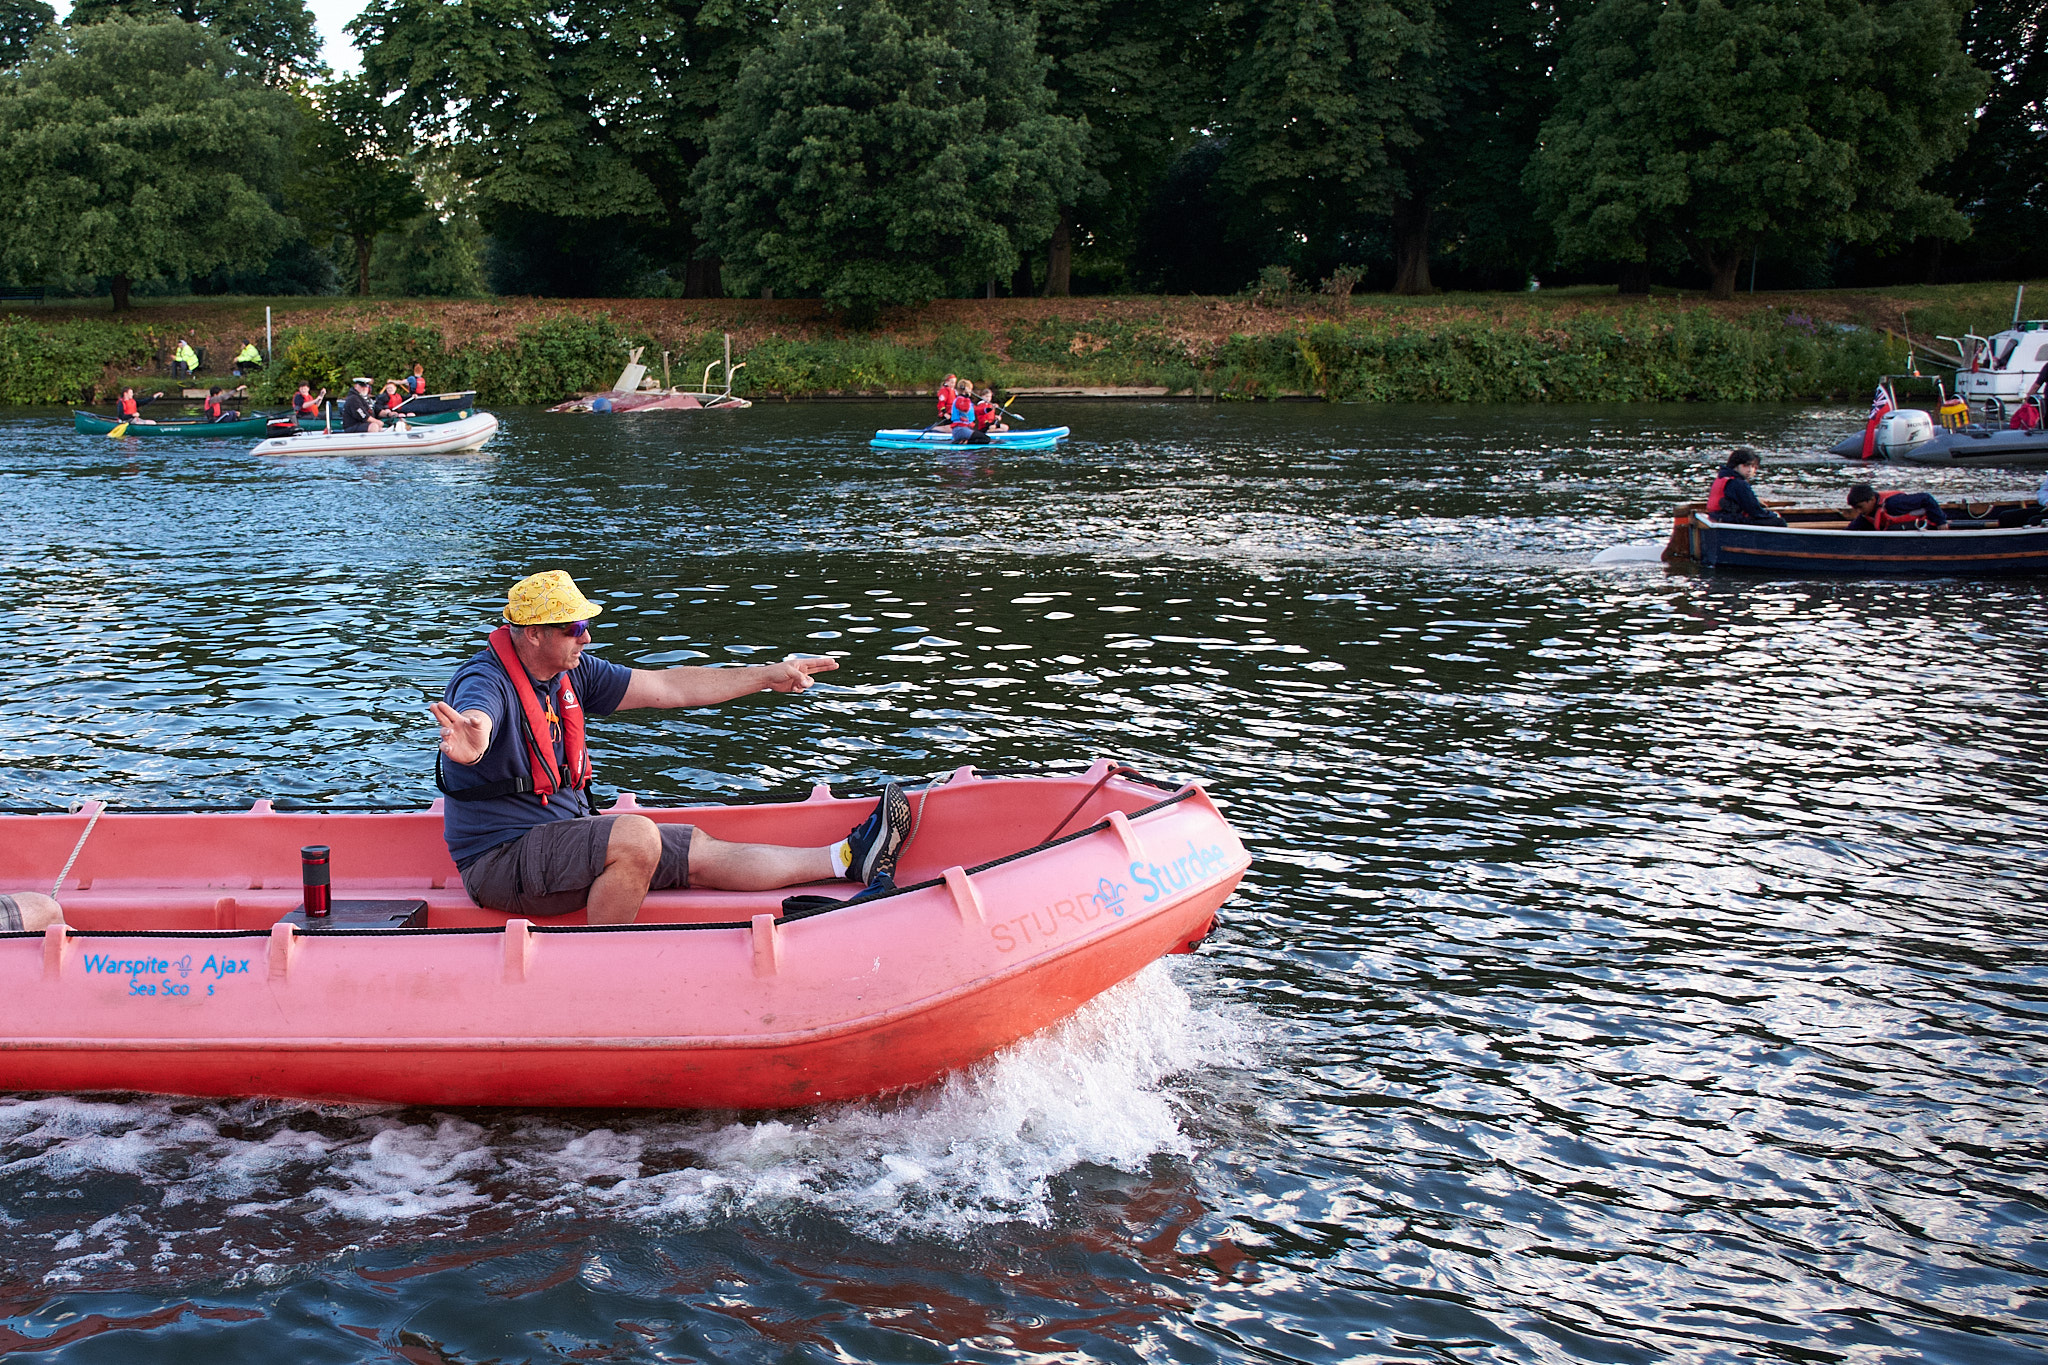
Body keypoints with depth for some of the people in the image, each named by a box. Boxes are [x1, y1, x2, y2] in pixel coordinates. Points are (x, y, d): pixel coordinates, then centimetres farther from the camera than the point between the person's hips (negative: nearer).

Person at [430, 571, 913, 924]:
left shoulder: (571, 673, 3)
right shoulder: (488, 682, -22)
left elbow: (666, 687, 9)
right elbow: (475, 722, -47)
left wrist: (768, 676, 9)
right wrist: (468, 743, -73)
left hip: (560, 834, 9)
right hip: (500, 860, -8)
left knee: (701, 853, 5)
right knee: (636, 836, -31)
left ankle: (848, 859, 6)